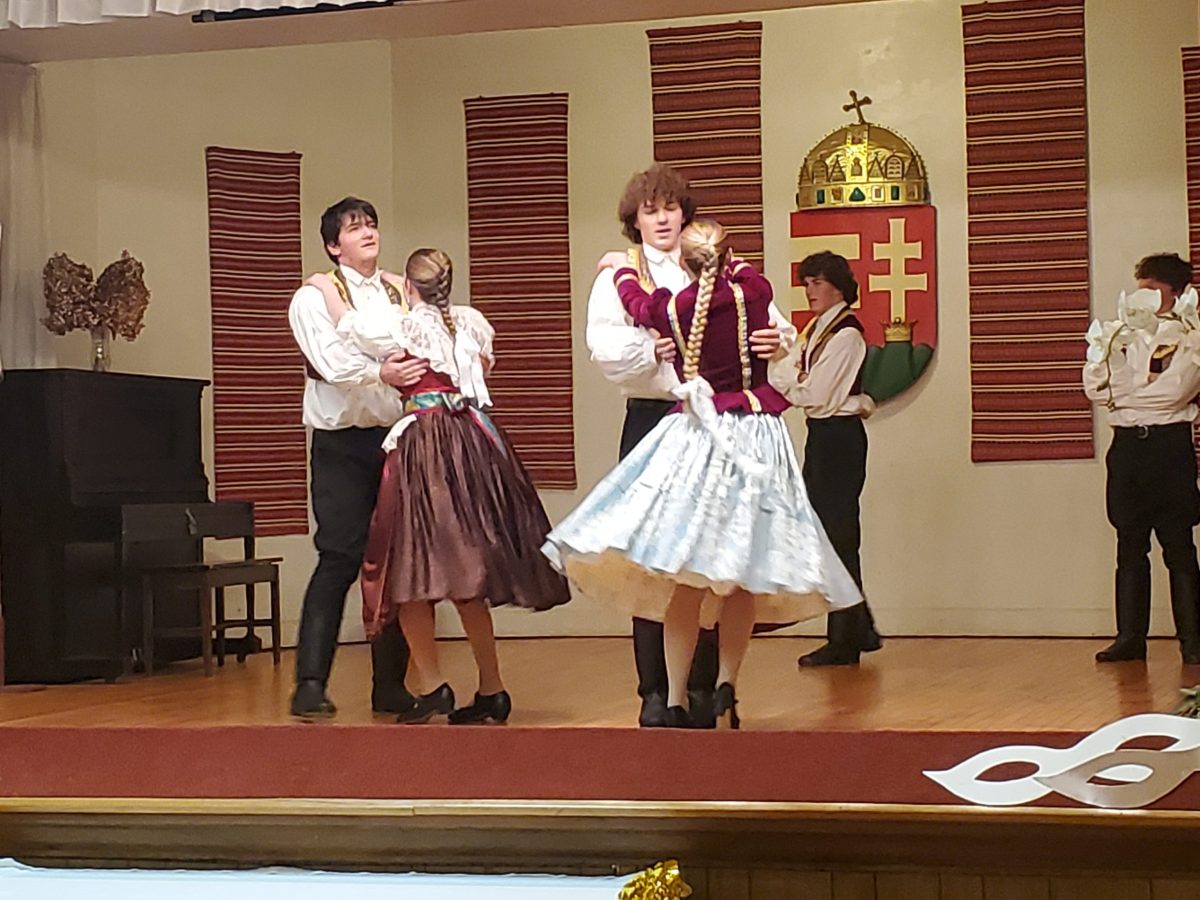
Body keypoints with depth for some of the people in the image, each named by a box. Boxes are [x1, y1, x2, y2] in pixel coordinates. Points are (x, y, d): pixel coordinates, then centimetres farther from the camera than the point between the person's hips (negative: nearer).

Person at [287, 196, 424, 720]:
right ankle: (311, 684, -10)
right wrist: (380, 372, -30)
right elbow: (331, 361, -15)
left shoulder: (402, 294, 16)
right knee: (340, 560, -12)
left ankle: (390, 685, 14)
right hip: (344, 444, -5)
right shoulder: (314, 299, 1)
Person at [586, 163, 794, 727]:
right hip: (651, 421, -1)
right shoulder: (617, 276, 8)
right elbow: (603, 346, -8)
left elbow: (771, 323, 2)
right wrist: (650, 349, -27)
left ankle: (702, 688, 9)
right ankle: (655, 694, 2)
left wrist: (777, 339, -21)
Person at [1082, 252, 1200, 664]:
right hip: (1127, 445, 4)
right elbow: (1095, 383, 6)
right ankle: (1130, 638, 8)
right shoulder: (1123, 332, 17)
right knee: (1130, 548, 5)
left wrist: (1122, 393, -3)